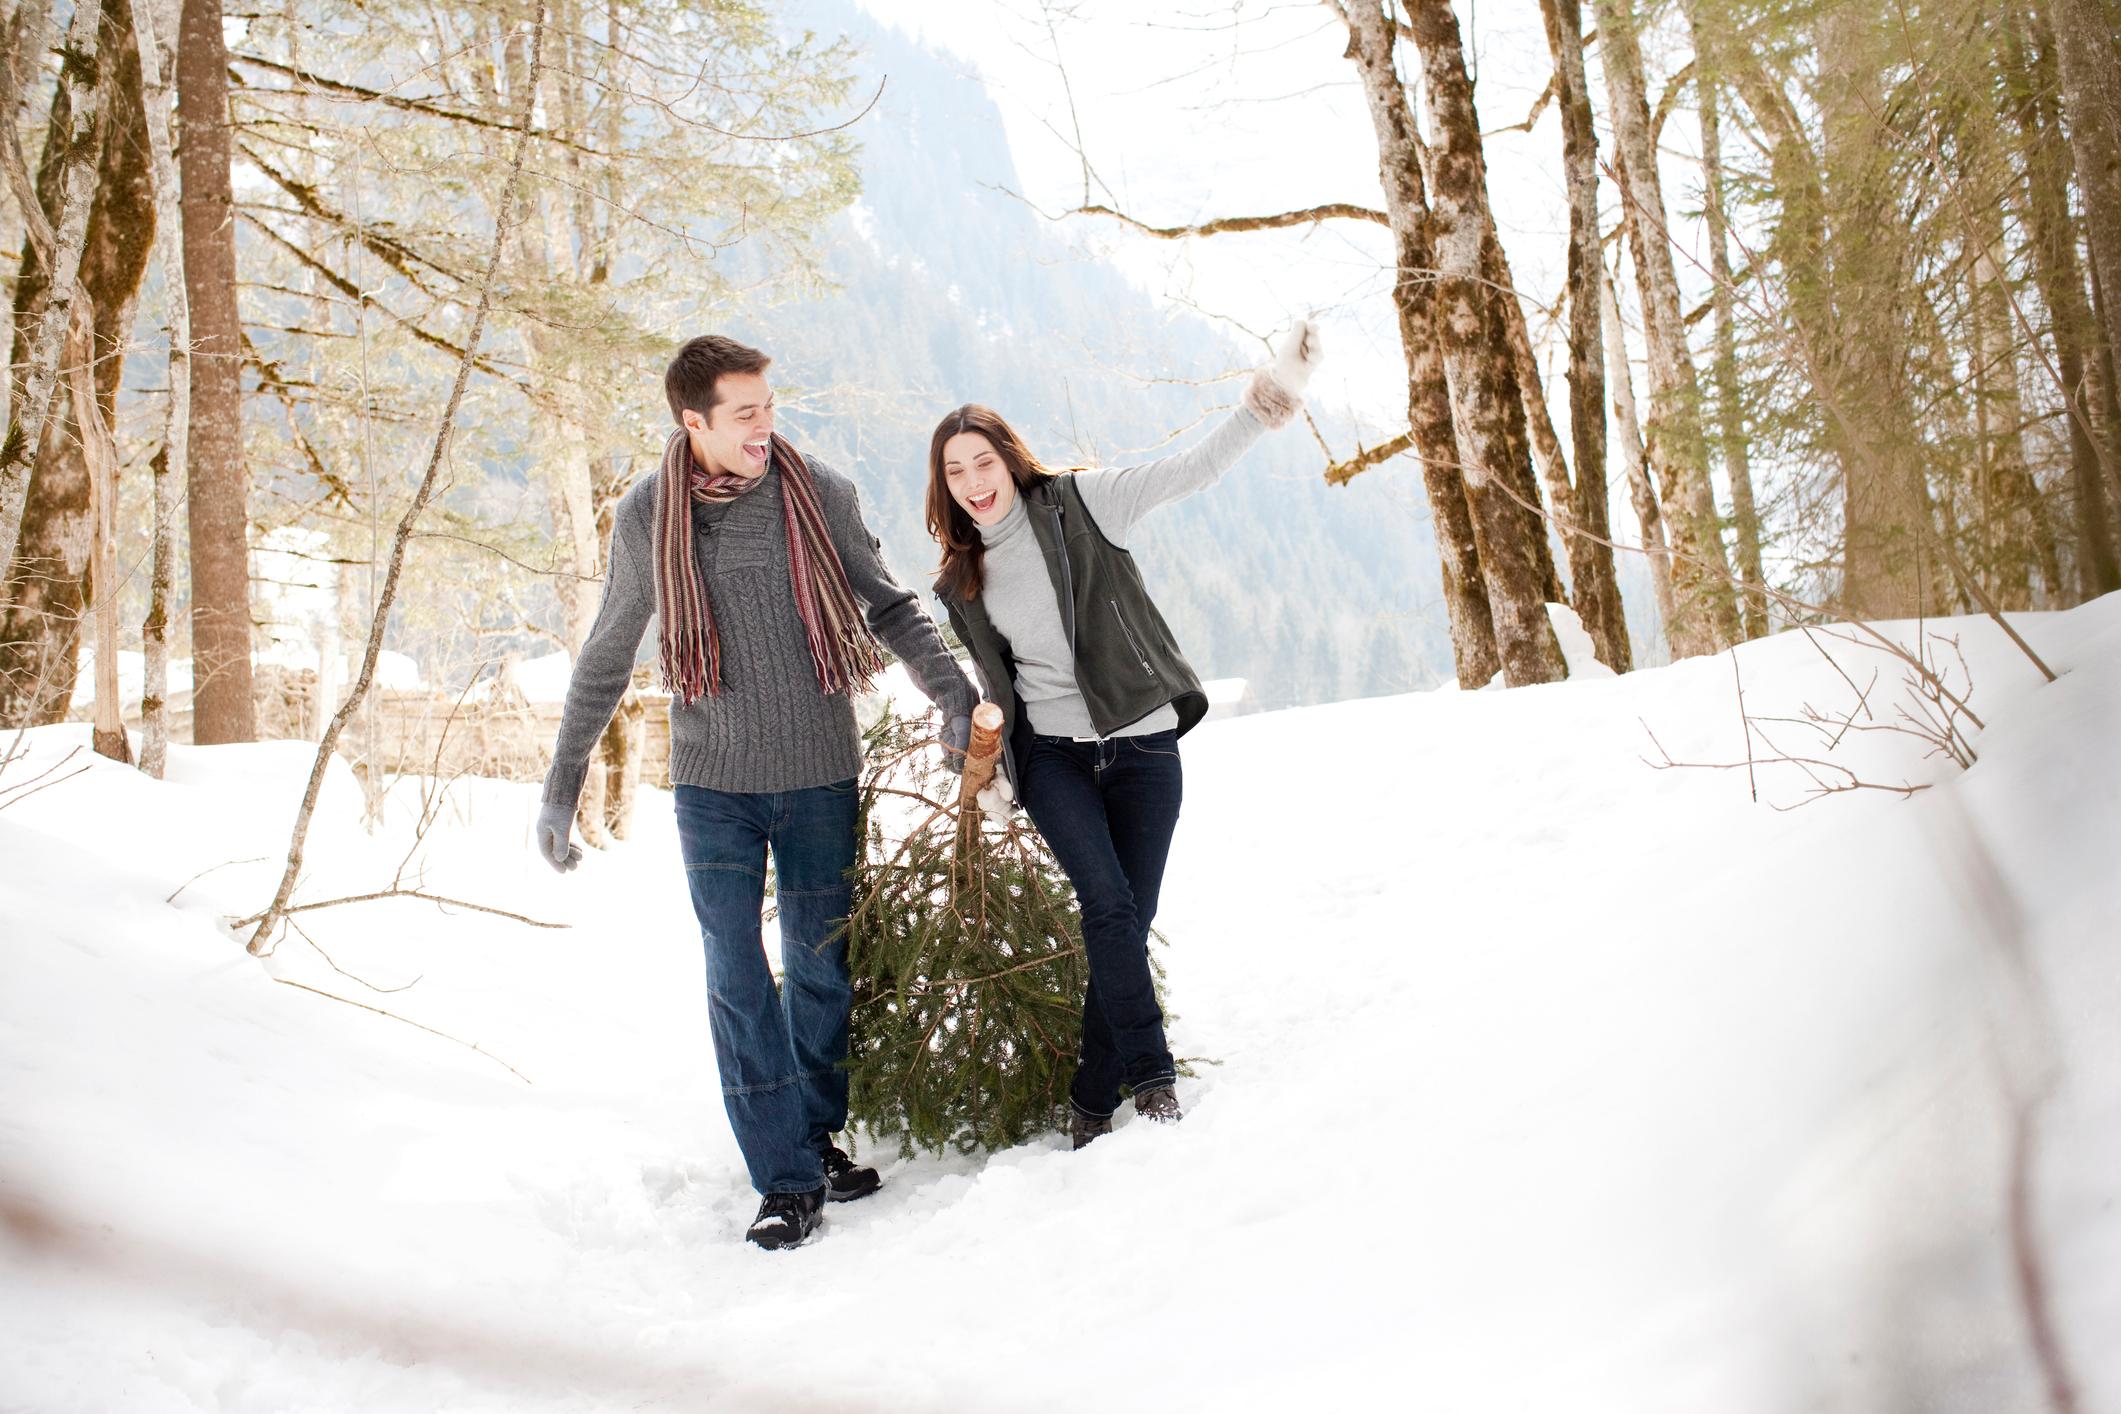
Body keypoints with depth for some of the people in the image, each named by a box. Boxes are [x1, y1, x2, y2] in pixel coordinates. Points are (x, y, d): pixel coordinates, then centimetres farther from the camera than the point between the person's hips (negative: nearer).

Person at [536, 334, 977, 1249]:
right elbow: (605, 660, 8)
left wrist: (952, 693, -10)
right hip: (714, 786, 0)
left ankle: (821, 1136, 28)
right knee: (738, 977, -4)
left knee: (821, 968, 10)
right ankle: (787, 1177, 4)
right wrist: (561, 786, 8)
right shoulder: (647, 519, -2)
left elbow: (890, 607, 6)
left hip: (820, 777, 0)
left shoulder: (818, 494, -4)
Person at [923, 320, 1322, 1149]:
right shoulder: (962, 585, 9)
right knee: (1108, 902, -19)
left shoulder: (1079, 505, -1)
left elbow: (1196, 468, -9)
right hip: (1053, 757, 1)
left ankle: (1093, 1096, 10)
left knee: (1130, 918, -2)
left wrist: (1273, 393, -21)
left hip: (1143, 746, -1)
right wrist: (992, 769, 9)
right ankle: (1151, 1073, -8)